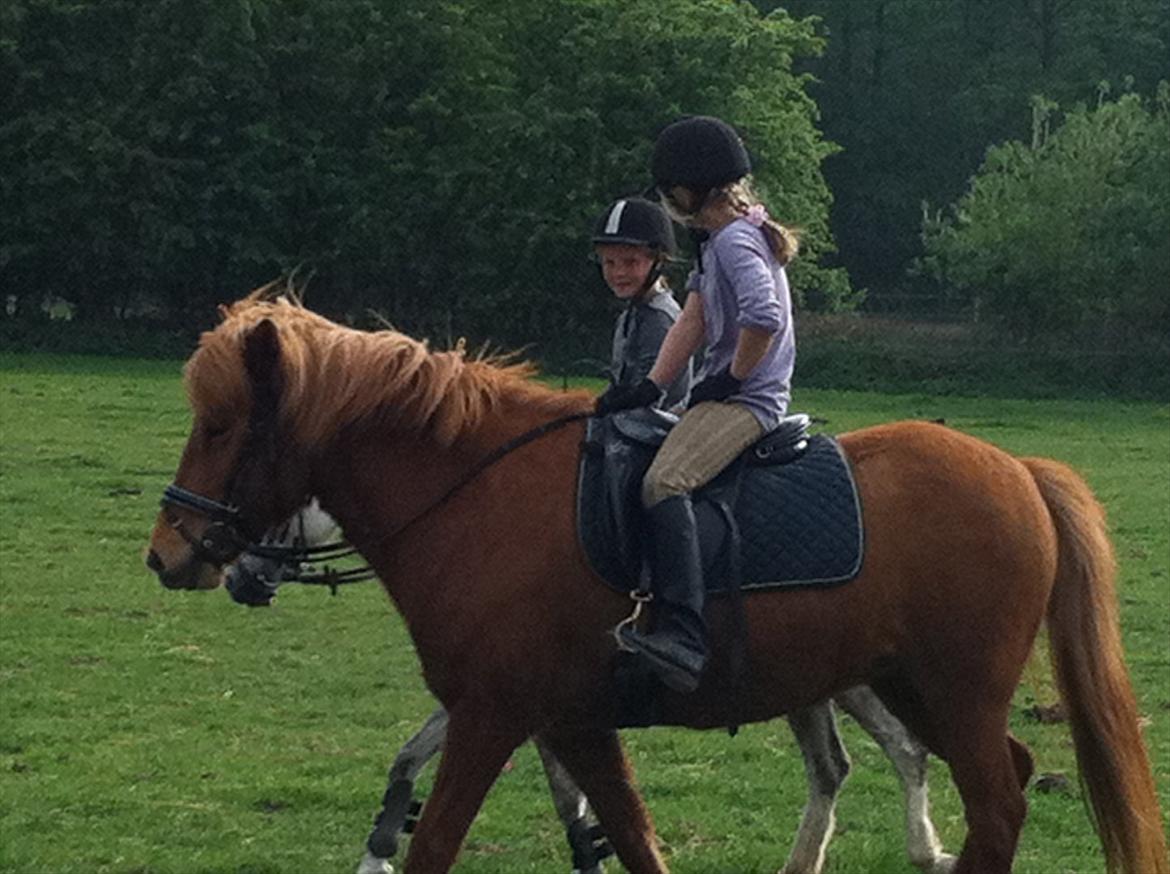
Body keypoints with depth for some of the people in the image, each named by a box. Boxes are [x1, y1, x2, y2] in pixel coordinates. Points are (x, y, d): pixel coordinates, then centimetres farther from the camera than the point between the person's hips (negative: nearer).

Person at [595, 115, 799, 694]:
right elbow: (693, 321, 16)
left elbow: (764, 317, -30)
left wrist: (730, 378, -17)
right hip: (725, 394, 12)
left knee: (664, 481, -31)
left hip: (747, 400, -12)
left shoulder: (736, 241, -14)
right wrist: (651, 387, 4)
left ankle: (682, 635, -45)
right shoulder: (717, 241, 20)